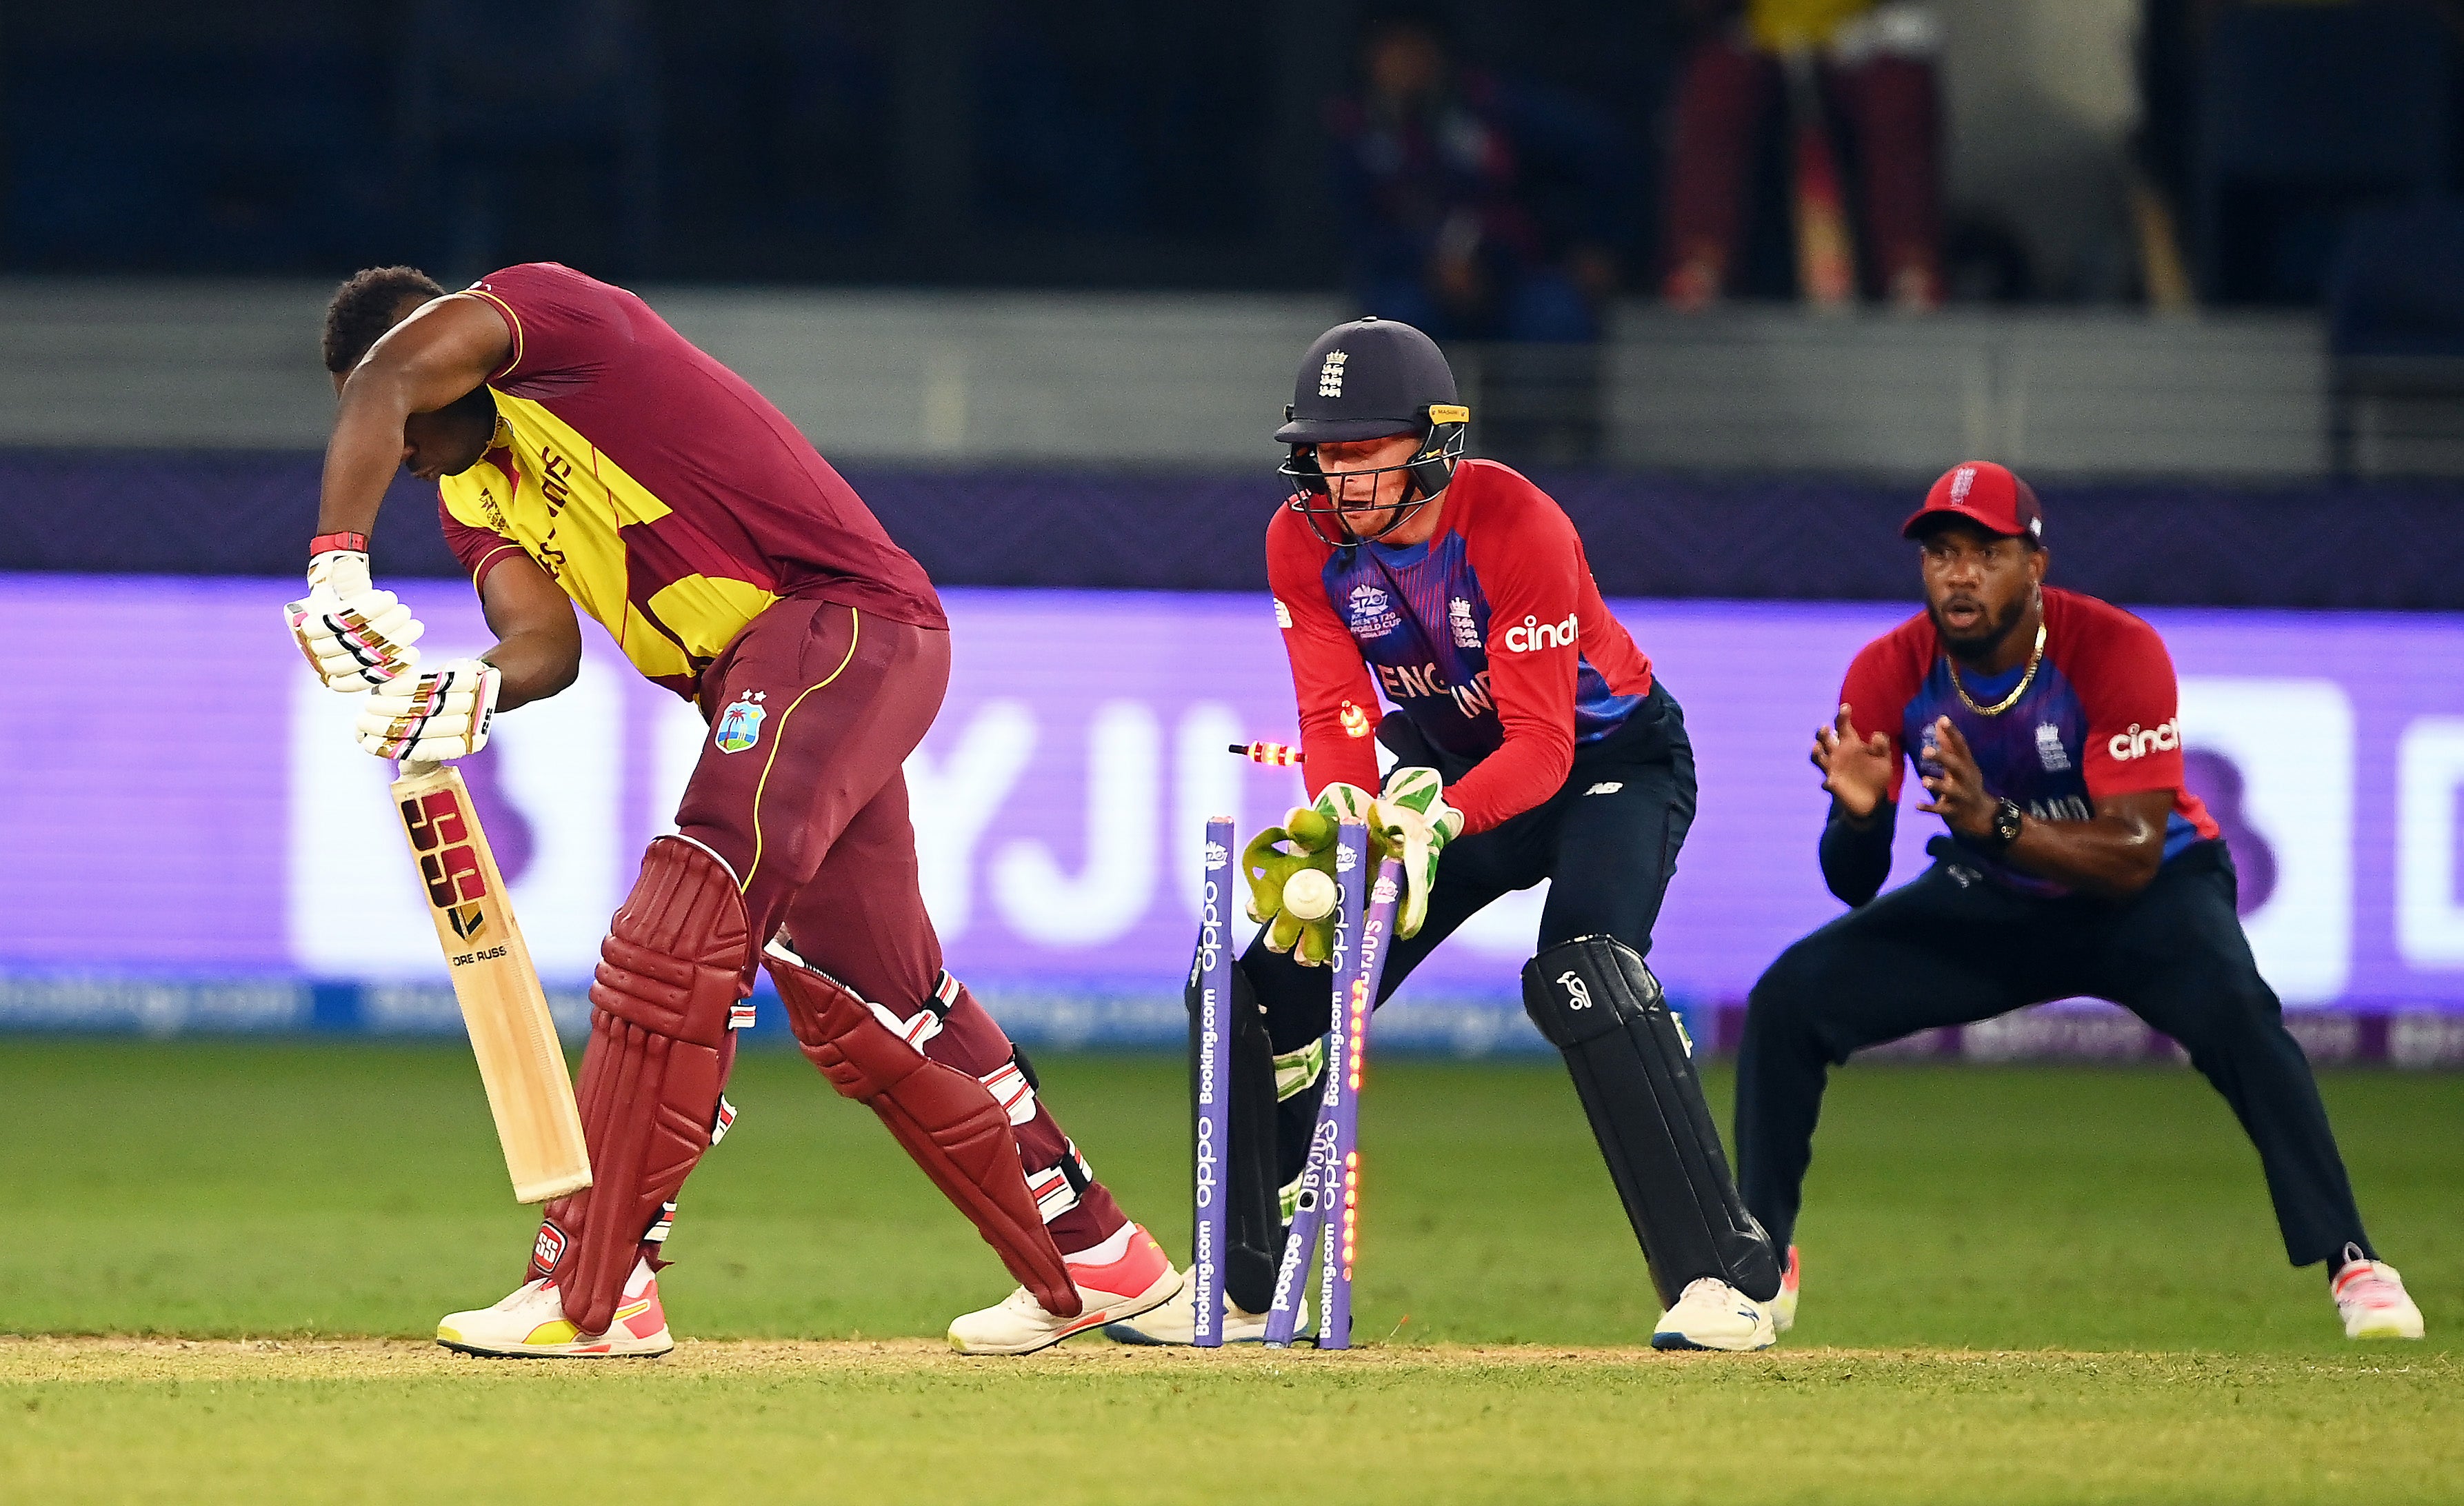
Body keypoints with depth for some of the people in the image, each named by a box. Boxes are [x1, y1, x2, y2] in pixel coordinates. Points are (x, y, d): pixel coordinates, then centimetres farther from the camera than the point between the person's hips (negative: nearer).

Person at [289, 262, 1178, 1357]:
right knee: (861, 1009, 17)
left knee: (675, 942, -21)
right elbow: (546, 641, -2)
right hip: (751, 679, 10)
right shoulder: (473, 493, 16)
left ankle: (592, 1293, -27)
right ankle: (1091, 1260, 29)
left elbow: (382, 381, -27)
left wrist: (338, 561, -37)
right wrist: (472, 693, -24)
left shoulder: (543, 306, -7)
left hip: (850, 619, -10)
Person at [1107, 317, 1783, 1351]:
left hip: (1610, 758, -6)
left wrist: (1441, 822, -50)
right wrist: (1340, 815, -39)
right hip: (1449, 768, 6)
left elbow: (1543, 744, -32)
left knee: (1580, 973, -33)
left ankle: (1726, 1275, -32)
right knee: (1278, 987, -1)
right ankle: (1240, 1288, 16)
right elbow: (1335, 715, -16)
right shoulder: (1303, 542, -14)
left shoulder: (1517, 526, -30)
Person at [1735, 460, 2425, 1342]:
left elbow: (2135, 856, -32)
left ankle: (2350, 1263, -29)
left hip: (2147, 893, -4)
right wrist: (1859, 818, -38)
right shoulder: (1888, 674, -17)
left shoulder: (2116, 651, -27)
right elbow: (1853, 887, -14)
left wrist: (1993, 820, -47)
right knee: (1789, 998, -13)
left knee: (2234, 1007, -34)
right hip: (1986, 904, 4)